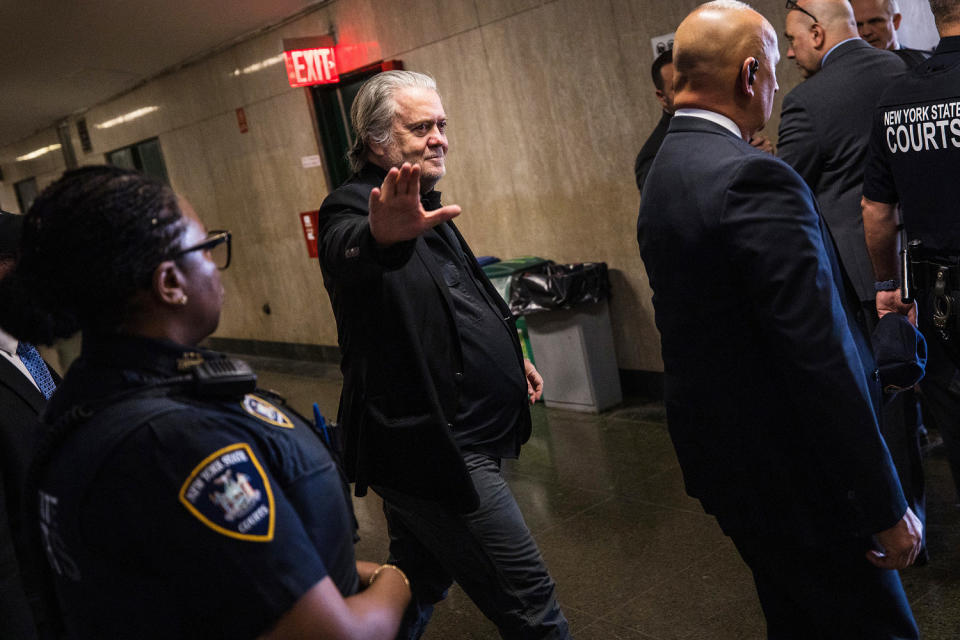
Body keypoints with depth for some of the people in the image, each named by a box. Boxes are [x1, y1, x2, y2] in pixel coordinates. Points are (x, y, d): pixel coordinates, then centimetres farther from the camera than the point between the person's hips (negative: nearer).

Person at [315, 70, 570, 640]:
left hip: (435, 447, 10)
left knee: (416, 593, 23)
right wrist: (378, 237, -63)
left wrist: (508, 357, 28)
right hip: (433, 454, -10)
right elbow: (345, 253, -41)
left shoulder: (421, 207, 15)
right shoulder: (355, 206, -15)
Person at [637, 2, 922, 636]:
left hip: (720, 457, 9)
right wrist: (885, 508, -19)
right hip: (794, 475, -9)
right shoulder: (755, 178, -24)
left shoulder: (663, 173, 6)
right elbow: (820, 362, -26)